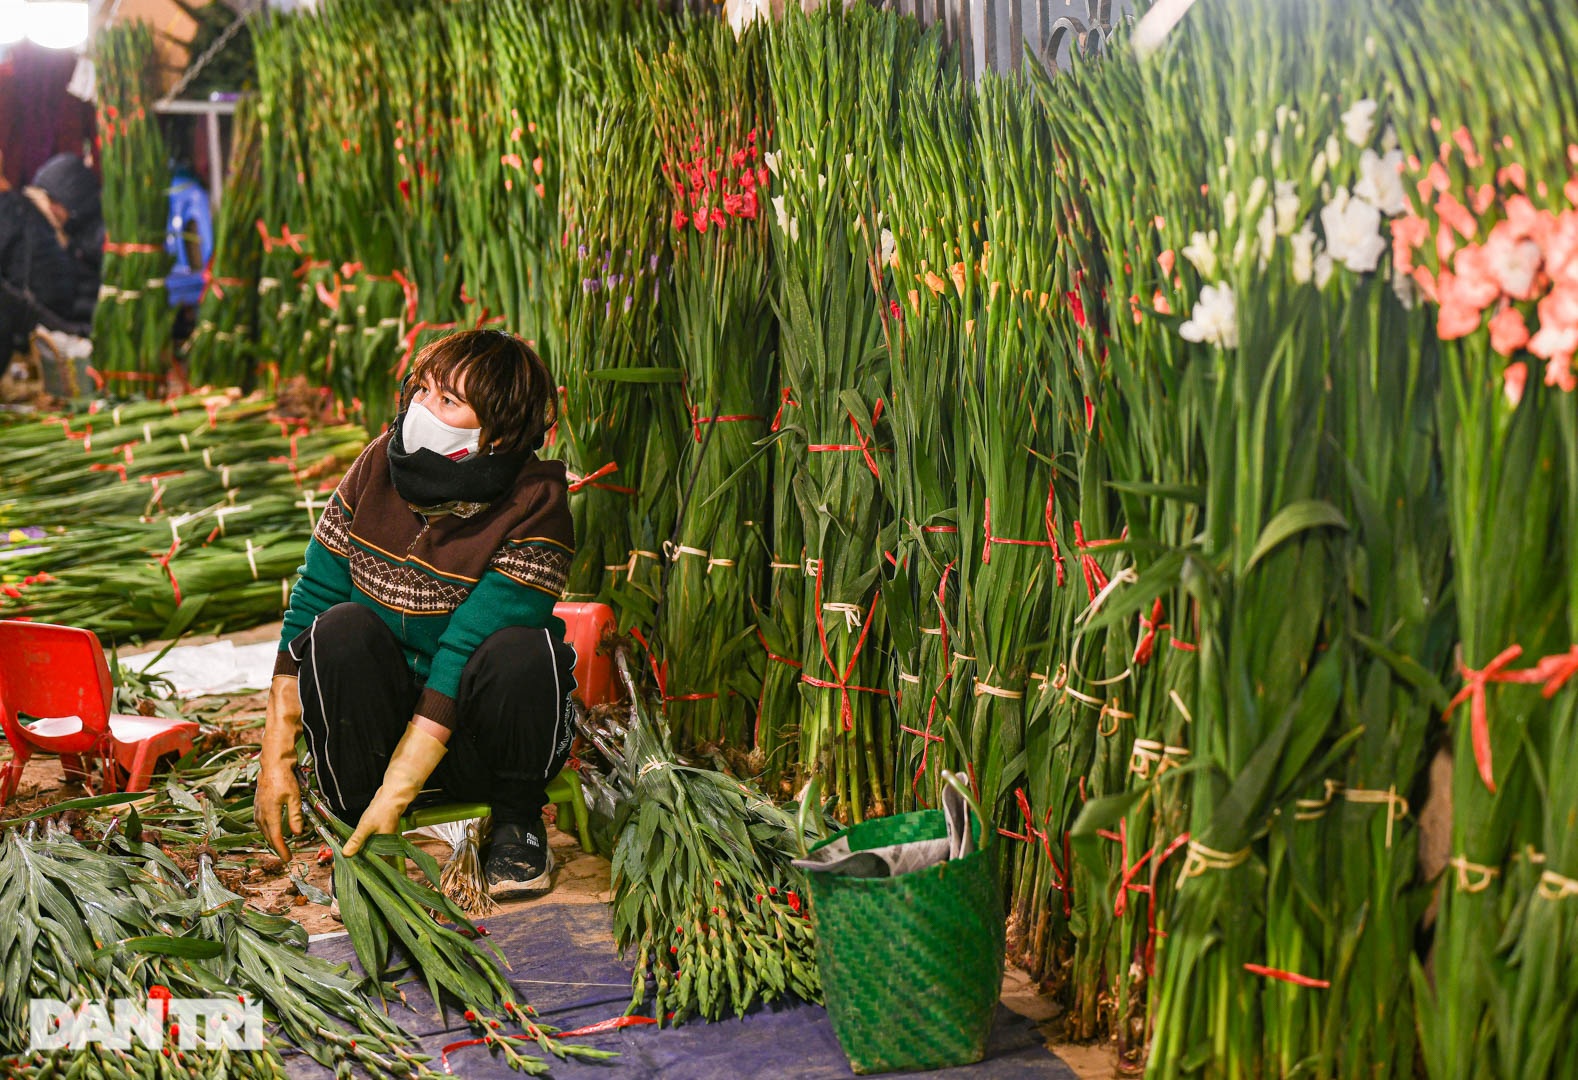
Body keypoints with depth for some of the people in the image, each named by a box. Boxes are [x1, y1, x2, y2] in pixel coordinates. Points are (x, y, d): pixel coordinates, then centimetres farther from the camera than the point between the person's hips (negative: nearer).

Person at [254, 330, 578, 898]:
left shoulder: (535, 504, -19)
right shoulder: (381, 463, -8)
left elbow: (464, 653, -25)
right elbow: (309, 604, -4)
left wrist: (394, 795, -28)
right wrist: (276, 759, -9)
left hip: (478, 741, -2)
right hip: (376, 716, 3)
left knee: (524, 651, -32)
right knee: (343, 629, -26)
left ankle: (517, 819, -4)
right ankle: (359, 827, -9)